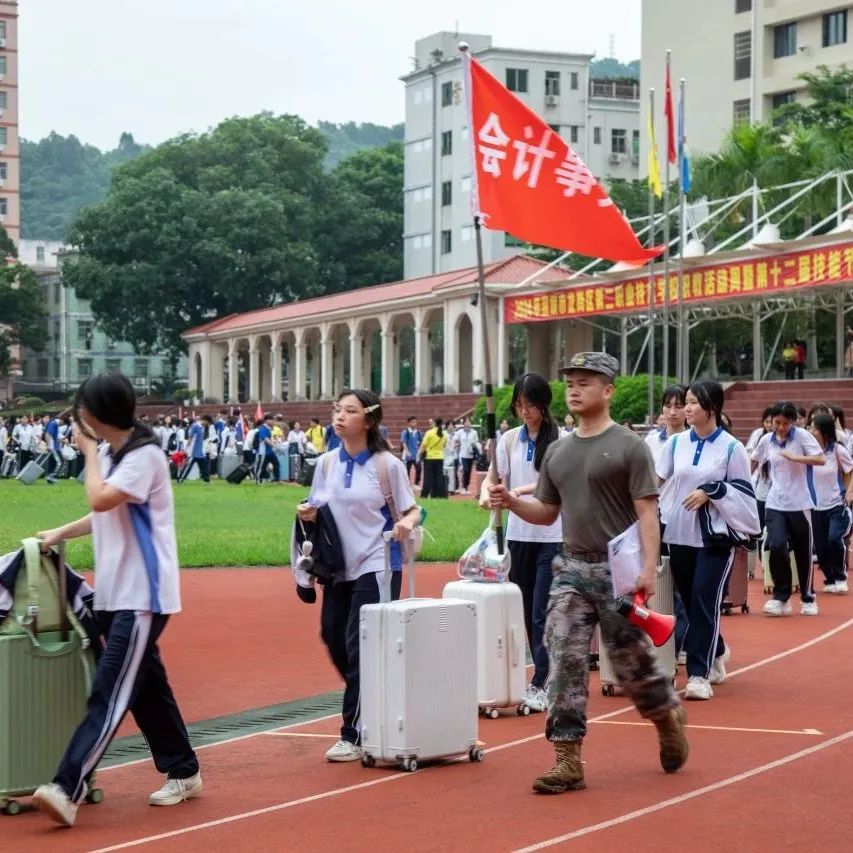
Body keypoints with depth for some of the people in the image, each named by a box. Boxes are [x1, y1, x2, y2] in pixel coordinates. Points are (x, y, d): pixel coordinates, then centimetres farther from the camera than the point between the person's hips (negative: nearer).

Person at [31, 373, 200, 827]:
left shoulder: (144, 455, -15)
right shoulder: (110, 452, 12)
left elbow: (101, 499, -25)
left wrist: (89, 452, -11)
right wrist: (60, 533, 14)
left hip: (142, 595, -9)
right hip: (117, 592, 9)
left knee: (109, 694, -13)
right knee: (146, 687, 14)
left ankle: (67, 789, -19)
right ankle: (183, 772, 25)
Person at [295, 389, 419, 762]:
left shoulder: (387, 465, -6)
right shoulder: (326, 463, 6)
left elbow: (412, 510, -1)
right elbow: (318, 511, 15)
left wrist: (407, 522, -23)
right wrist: (307, 514, -8)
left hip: (376, 566, -6)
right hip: (339, 567, 6)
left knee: (360, 647, -8)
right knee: (333, 637, 8)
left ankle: (354, 735, -1)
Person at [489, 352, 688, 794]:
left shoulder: (628, 447, -6)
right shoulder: (558, 451, 13)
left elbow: (646, 511, -11)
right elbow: (547, 512, 18)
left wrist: (649, 566, -21)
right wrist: (511, 502, -1)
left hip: (619, 570, -5)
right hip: (571, 569, 6)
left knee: (632, 662, 3)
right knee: (564, 663, -3)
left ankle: (668, 715, 33)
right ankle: (568, 760, -2)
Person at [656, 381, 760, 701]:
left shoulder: (731, 448, -5)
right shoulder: (676, 443, 5)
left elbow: (743, 492, -3)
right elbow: (655, 478, 8)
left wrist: (711, 491, -14)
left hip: (716, 536, -4)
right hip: (679, 535, 4)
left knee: (704, 601, -10)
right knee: (691, 601, 11)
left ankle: (699, 673, -5)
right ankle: (716, 652, 36)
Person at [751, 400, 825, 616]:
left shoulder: (802, 436, -6)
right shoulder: (767, 440, 3)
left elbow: (821, 459, -15)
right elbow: (754, 462, 18)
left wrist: (795, 457, -23)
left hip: (799, 504, -2)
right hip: (775, 504, 2)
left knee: (803, 553, 7)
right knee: (776, 547, -16)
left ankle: (808, 599, 25)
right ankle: (781, 598, -3)